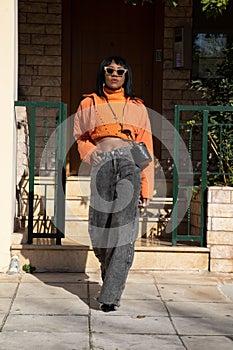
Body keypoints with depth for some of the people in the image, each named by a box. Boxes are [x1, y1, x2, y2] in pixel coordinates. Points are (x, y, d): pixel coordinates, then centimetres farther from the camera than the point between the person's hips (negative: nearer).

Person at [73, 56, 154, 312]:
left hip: (130, 162, -1)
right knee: (99, 228, -1)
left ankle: (110, 295, -12)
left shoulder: (137, 107, 19)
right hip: (101, 164, 1)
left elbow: (146, 148, 15)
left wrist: (146, 188, 7)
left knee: (124, 228, -13)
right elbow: (80, 136, 22)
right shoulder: (89, 104, 19)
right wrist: (89, 153, -2)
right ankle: (109, 270, 30)